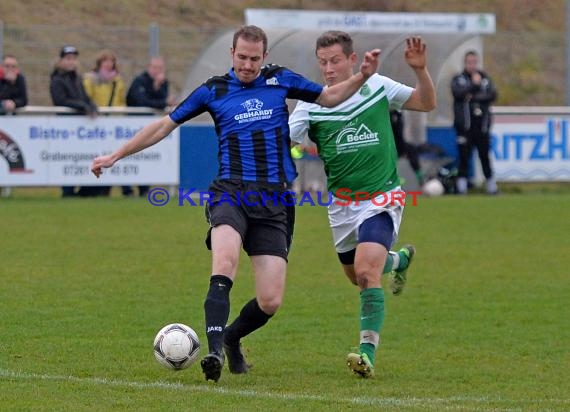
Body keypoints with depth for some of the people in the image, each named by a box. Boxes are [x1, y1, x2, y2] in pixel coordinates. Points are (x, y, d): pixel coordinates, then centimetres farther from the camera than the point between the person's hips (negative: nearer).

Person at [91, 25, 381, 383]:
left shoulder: (280, 80, 10)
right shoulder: (214, 90, 7)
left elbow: (330, 97, 21)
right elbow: (166, 124, 15)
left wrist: (362, 77, 3)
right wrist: (116, 155, 16)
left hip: (275, 200, 2)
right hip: (231, 192, -2)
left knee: (271, 301, -5)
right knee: (225, 262, -34)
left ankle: (232, 338, 27)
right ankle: (215, 350, -37)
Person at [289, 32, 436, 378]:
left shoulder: (377, 86, -6)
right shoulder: (311, 104, -7)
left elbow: (427, 103, 4)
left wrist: (421, 70, -14)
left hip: (381, 198, -4)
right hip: (342, 204, 4)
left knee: (367, 272, -23)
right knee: (356, 275, 21)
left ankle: (368, 353, -22)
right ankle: (400, 259, 53)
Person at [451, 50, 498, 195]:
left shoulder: (485, 79, 12)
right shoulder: (458, 79, 7)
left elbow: (493, 95, -3)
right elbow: (458, 93, -13)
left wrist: (474, 96, -11)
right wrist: (474, 85, -15)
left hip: (482, 125, 1)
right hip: (464, 125, -1)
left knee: (485, 156, 3)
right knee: (464, 157, -3)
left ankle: (491, 187, 9)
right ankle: (462, 187, 1)